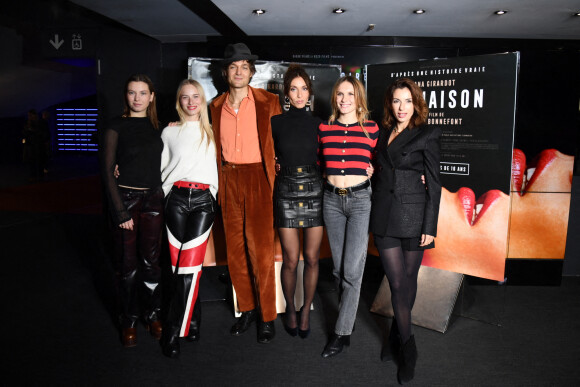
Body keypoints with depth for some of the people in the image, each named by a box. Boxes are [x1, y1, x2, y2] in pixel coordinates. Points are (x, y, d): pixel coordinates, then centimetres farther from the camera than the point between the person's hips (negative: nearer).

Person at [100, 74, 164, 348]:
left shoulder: (157, 125, 9)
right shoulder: (116, 127, -3)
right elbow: (107, 170, -7)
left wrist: (165, 197, 2)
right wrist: (120, 210, -11)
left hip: (153, 198, 3)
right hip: (125, 198, -3)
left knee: (151, 260, 9)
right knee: (127, 263, 5)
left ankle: (153, 315, 24)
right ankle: (129, 321, 20)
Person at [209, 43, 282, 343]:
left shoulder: (268, 102, 1)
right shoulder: (215, 106, 11)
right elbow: (215, 148, 17)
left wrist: (274, 169, -1)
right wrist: (218, 184, 10)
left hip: (257, 177, -4)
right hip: (228, 179, 4)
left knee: (261, 249, -5)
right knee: (235, 250, 8)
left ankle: (267, 316, 10)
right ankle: (247, 309, 24)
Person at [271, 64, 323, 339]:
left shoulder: (318, 124, 6)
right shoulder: (276, 123, 4)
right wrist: (275, 166, -1)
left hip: (314, 190, 1)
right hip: (286, 191, -1)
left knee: (312, 258, 5)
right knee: (290, 259, 2)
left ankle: (306, 311, 25)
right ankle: (290, 309, 26)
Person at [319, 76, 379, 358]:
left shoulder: (371, 129, 1)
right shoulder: (324, 129, 6)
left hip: (361, 199, -3)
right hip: (332, 199, 3)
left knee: (352, 270, -5)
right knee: (338, 268, 11)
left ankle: (342, 332, 7)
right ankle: (349, 313, 33)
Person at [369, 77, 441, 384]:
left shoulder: (426, 135, -2)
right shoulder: (383, 134, 12)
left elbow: (434, 183, -5)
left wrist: (430, 226, -9)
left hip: (413, 215, -3)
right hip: (384, 216, 3)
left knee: (408, 281, 9)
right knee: (397, 283, 2)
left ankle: (396, 336, 28)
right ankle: (407, 350, 17)